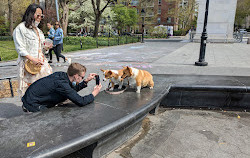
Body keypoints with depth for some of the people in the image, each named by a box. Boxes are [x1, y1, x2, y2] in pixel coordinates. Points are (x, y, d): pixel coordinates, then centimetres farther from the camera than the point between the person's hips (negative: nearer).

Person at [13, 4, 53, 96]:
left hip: (41, 62, 7)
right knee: (30, 86, -4)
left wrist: (46, 48, 1)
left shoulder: (38, 29, 20)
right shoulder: (20, 28, -3)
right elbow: (20, 48, -10)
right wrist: (33, 59, -21)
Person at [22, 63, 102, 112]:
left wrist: (86, 81, 5)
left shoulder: (62, 75, -3)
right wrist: (94, 94, -15)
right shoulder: (62, 84, -30)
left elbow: (73, 89, 13)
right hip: (32, 105, -9)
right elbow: (81, 102, -31)